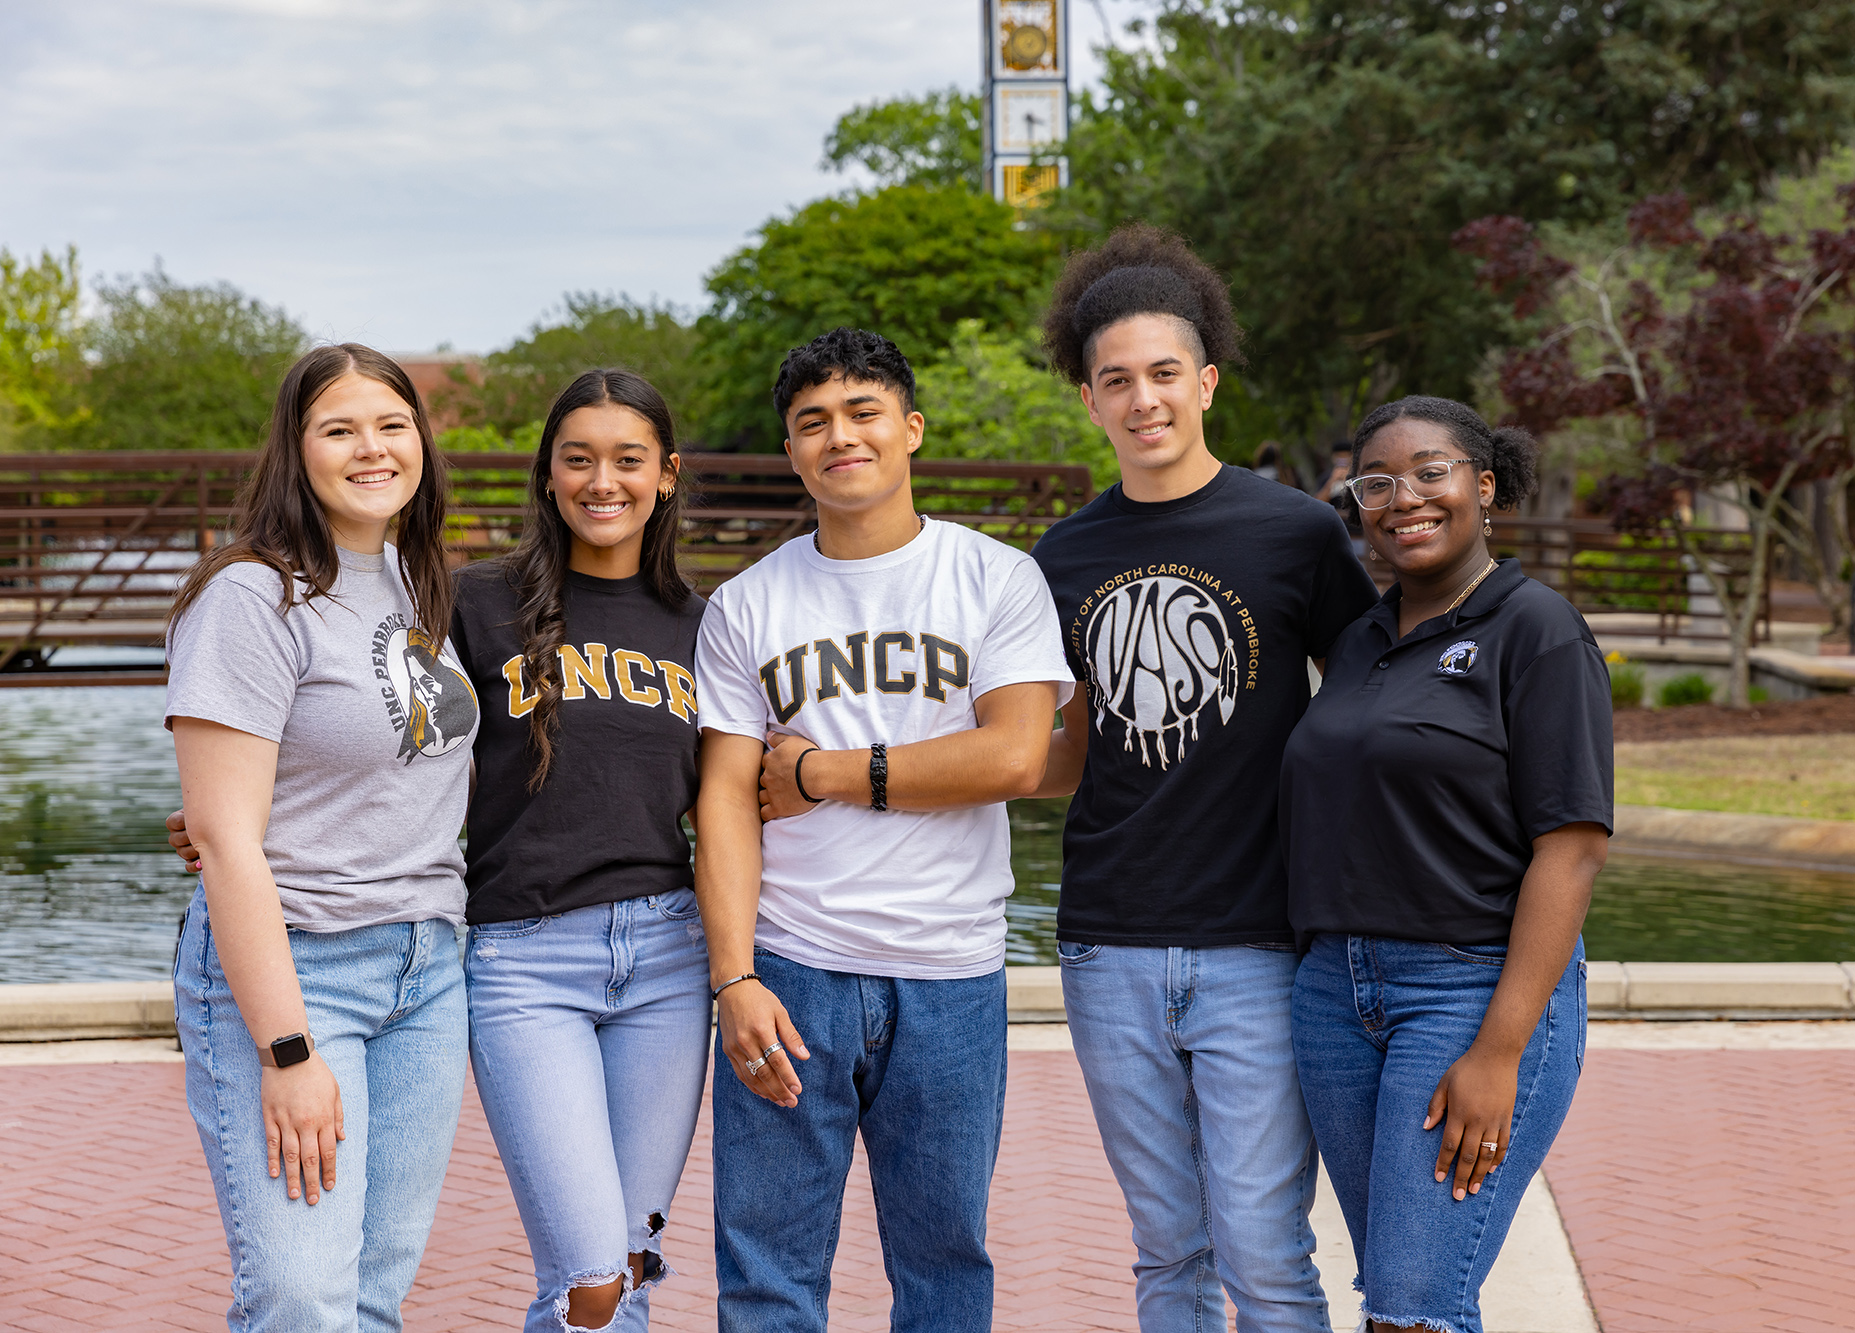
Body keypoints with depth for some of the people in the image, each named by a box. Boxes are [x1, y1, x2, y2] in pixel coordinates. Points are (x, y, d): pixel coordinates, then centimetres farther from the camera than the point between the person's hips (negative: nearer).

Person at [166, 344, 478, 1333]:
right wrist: (288, 1052, -20)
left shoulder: (415, 586, 12)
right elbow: (224, 836, -16)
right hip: (285, 963, -7)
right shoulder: (254, 598, -11)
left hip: (426, 965, 7)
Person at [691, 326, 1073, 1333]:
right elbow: (725, 801, 2)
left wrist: (822, 772, -6)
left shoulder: (1000, 580, 3)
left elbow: (1012, 757, -9)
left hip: (951, 980, -1)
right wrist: (733, 978, -9)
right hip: (787, 968, 1)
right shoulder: (745, 606, 7)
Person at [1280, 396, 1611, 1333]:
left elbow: (1573, 847, -13)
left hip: (1481, 987, -7)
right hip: (1340, 991, 7)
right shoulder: (1360, 645, 14)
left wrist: (1500, 1051, -19)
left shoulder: (1537, 632, -7)